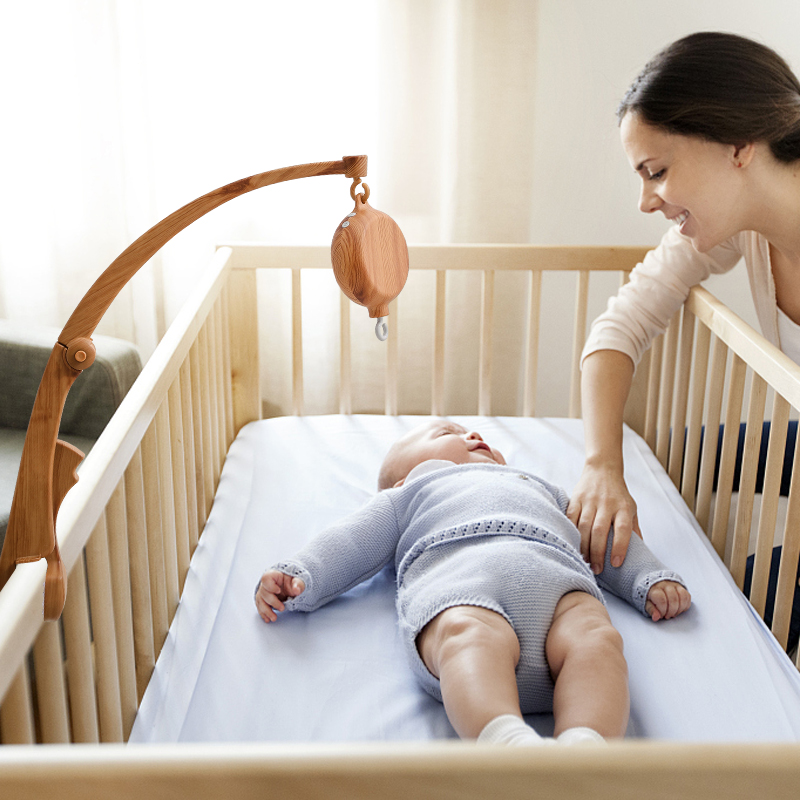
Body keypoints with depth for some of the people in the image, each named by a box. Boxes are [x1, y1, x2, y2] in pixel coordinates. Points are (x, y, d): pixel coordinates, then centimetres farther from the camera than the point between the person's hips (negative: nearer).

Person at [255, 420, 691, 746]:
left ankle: (585, 743, -51)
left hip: (555, 575, 3)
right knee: (472, 635, -38)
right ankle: (506, 739, -59)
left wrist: (652, 581, 25)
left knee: (595, 637, -31)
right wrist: (296, 577, 11)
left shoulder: (539, 488, 51)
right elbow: (353, 541, 30)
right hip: (454, 576, -3)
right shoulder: (409, 496, 42)